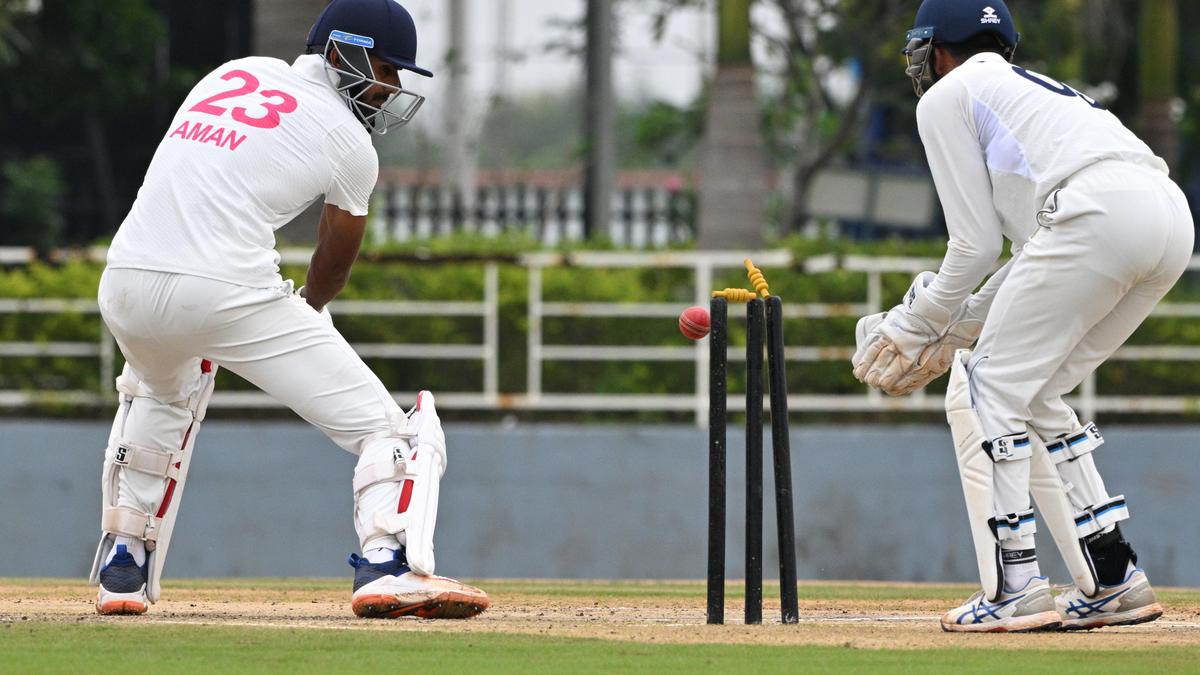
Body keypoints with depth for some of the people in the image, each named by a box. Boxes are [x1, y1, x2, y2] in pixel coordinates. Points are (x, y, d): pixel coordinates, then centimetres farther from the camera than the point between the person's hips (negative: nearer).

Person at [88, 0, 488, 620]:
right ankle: (388, 564, -24)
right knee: (384, 428, -1)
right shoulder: (349, 143, 5)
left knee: (162, 393, 40)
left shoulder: (234, 74, 22)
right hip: (227, 290, -6)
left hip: (124, 286, 6)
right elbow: (334, 264, 18)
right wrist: (308, 310, 40)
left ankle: (122, 568, 37)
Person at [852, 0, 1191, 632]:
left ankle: (1014, 586, -9)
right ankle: (1114, 577, 15)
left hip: (1100, 215, -8)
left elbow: (977, 243, 9)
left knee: (991, 390, 1)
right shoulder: (1036, 89, 39)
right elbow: (1034, 257, 32)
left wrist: (920, 322, 22)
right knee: (1033, 396, 19)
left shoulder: (946, 98, 15)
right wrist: (957, 329, 32)